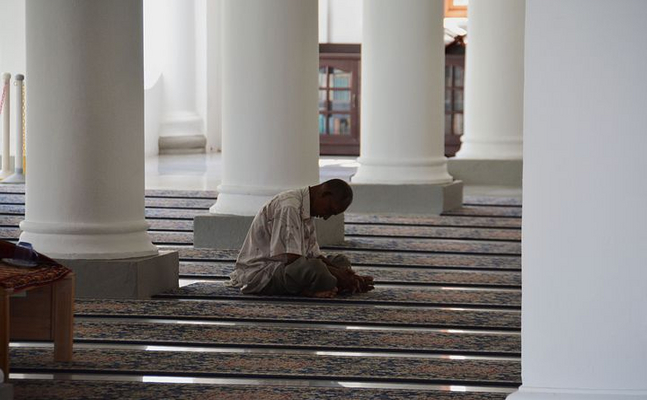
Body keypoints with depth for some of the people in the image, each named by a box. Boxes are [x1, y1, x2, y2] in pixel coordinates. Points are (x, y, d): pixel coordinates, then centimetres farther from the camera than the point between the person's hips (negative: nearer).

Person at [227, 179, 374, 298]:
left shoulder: (307, 211, 12)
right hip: (258, 272, -11)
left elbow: (315, 255, 12)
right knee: (312, 267, -37)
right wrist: (338, 275, -22)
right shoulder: (289, 207, -21)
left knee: (341, 261, 6)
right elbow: (291, 259, -26)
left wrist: (346, 276, -4)